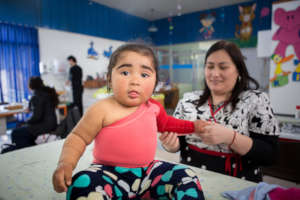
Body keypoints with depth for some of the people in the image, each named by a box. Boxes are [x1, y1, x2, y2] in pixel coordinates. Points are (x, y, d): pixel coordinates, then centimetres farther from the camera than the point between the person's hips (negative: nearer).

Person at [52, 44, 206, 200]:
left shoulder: (153, 107, 1)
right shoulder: (102, 109, -17)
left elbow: (165, 123, 23)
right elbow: (78, 137, -9)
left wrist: (193, 126, 24)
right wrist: (66, 162, -26)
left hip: (146, 171, 5)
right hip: (109, 174, -4)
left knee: (186, 177, -5)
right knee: (83, 185, -34)